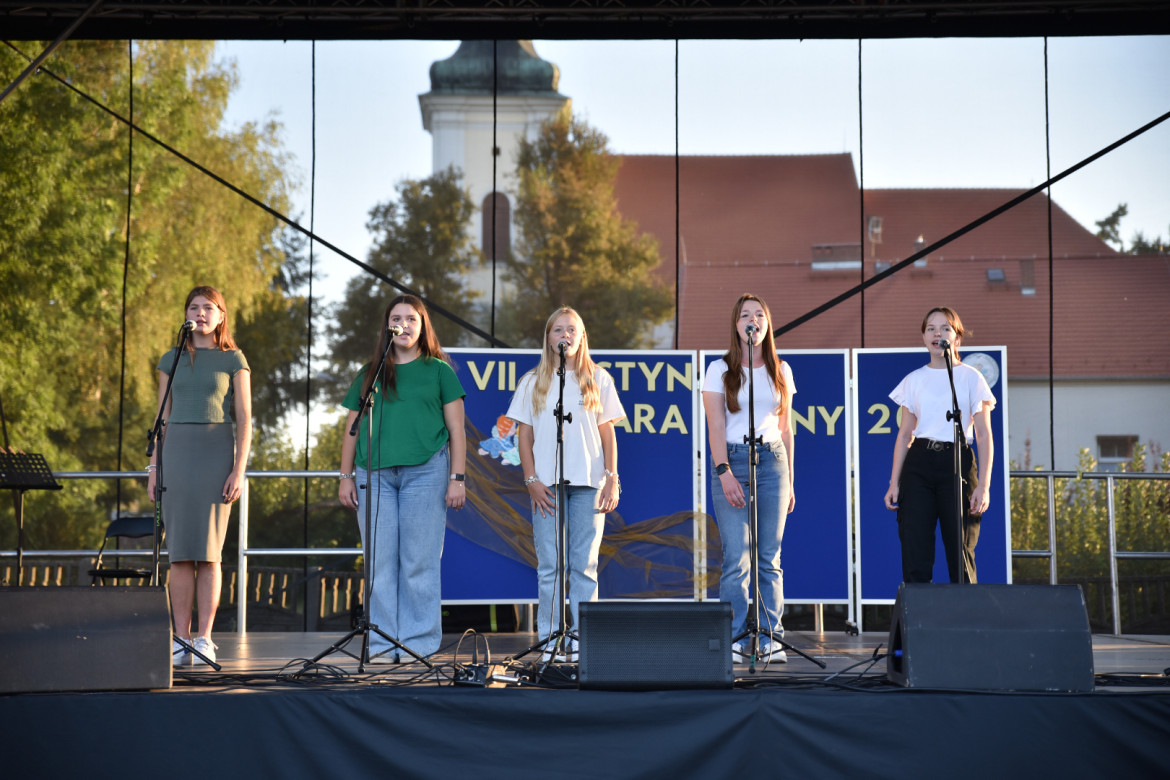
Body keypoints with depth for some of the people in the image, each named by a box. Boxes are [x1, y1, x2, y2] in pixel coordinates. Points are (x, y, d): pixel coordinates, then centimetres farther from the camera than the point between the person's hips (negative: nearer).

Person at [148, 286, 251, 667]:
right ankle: (181, 640, 1)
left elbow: (244, 419, 1)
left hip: (216, 452, -3)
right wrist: (154, 466, 6)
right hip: (176, 452, 3)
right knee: (179, 552, -1)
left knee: (208, 551, -6)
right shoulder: (171, 360, 13)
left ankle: (204, 638, -2)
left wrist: (239, 469, -8)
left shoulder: (233, 360, 5)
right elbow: (162, 417, 14)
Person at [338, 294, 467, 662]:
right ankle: (382, 645, 5)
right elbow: (352, 429, 19)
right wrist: (346, 476, 11)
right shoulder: (369, 373, 18)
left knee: (419, 562, -4)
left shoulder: (438, 370, 10)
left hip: (425, 471, -3)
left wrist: (458, 478, -2)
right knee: (380, 562, 1)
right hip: (375, 473, 3)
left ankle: (419, 645, 0)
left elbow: (456, 429, 6)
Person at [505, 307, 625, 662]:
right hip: (547, 484, 0)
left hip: (588, 483, 0)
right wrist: (531, 480, -3)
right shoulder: (533, 382, 10)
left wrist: (612, 479, 0)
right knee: (550, 566, -2)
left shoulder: (598, 379, 10)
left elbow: (607, 433, 9)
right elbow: (524, 435, 8)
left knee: (585, 564, -1)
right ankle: (551, 639, 3)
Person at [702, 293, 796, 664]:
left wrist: (790, 480, 13)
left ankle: (769, 638, 4)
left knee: (769, 558, 1)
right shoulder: (720, 370, 3)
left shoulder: (780, 371, 12)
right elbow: (716, 428, -3)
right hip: (732, 460, -3)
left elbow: (786, 429, 15)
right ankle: (735, 639, -5)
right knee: (736, 557, -8)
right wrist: (724, 473, -14)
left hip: (772, 461, 3)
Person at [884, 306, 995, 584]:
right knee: (915, 558, -4)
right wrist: (894, 482, 6)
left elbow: (984, 436, 1)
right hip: (919, 464, 2)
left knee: (961, 556, -2)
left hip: (957, 464, -2)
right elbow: (905, 434, 14)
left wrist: (983, 486, -8)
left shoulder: (970, 378, 4)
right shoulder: (913, 380, 12)